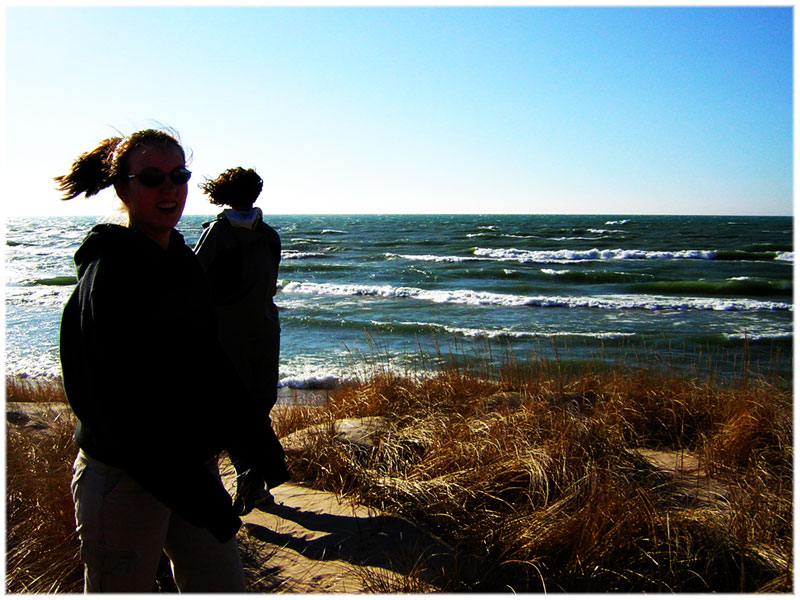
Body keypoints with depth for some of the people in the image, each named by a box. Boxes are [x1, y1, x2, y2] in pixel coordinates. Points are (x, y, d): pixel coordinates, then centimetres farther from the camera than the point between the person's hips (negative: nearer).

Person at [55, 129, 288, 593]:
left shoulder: (182, 260, 8)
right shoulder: (108, 272, -15)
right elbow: (123, 404, -20)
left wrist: (257, 448, 9)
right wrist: (199, 495, -21)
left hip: (194, 463, 7)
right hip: (124, 479, -7)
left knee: (225, 587, 14)